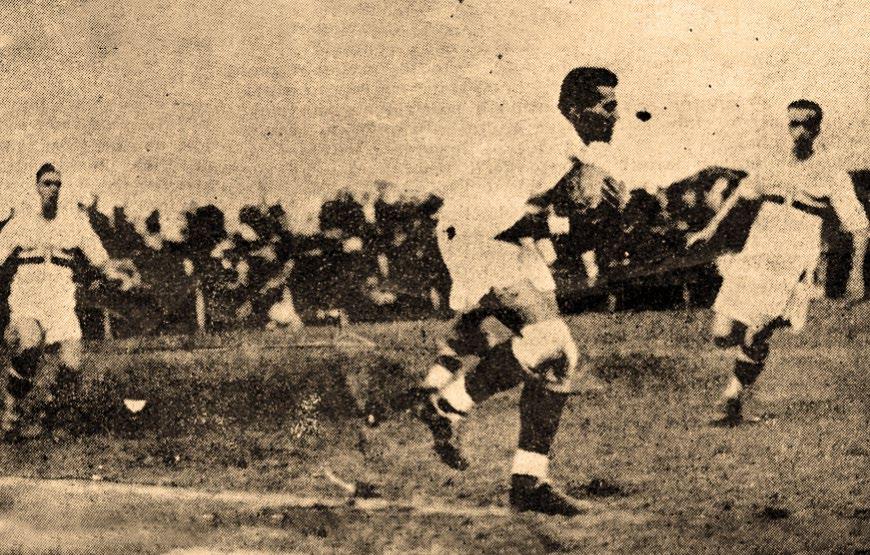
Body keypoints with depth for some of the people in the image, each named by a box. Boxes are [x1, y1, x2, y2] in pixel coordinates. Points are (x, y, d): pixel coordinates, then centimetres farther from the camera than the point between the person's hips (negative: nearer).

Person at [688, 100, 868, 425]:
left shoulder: (832, 175, -2)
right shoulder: (777, 166, 10)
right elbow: (742, 192, 23)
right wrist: (710, 229, 16)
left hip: (792, 267, -4)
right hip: (755, 258, 4)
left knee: (754, 340, -11)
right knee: (722, 337, -2)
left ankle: (734, 406, 5)